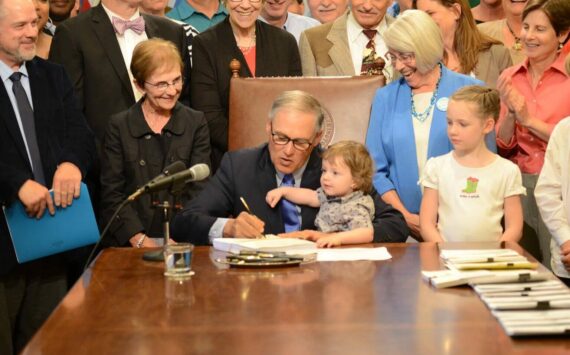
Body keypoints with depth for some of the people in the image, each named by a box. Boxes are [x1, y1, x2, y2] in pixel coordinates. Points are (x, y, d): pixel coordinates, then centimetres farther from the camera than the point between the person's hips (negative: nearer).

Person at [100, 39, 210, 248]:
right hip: (129, 243, 0)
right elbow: (112, 194, 2)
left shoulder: (196, 123, 11)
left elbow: (199, 191, 3)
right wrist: (140, 240, -12)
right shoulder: (118, 126, 8)